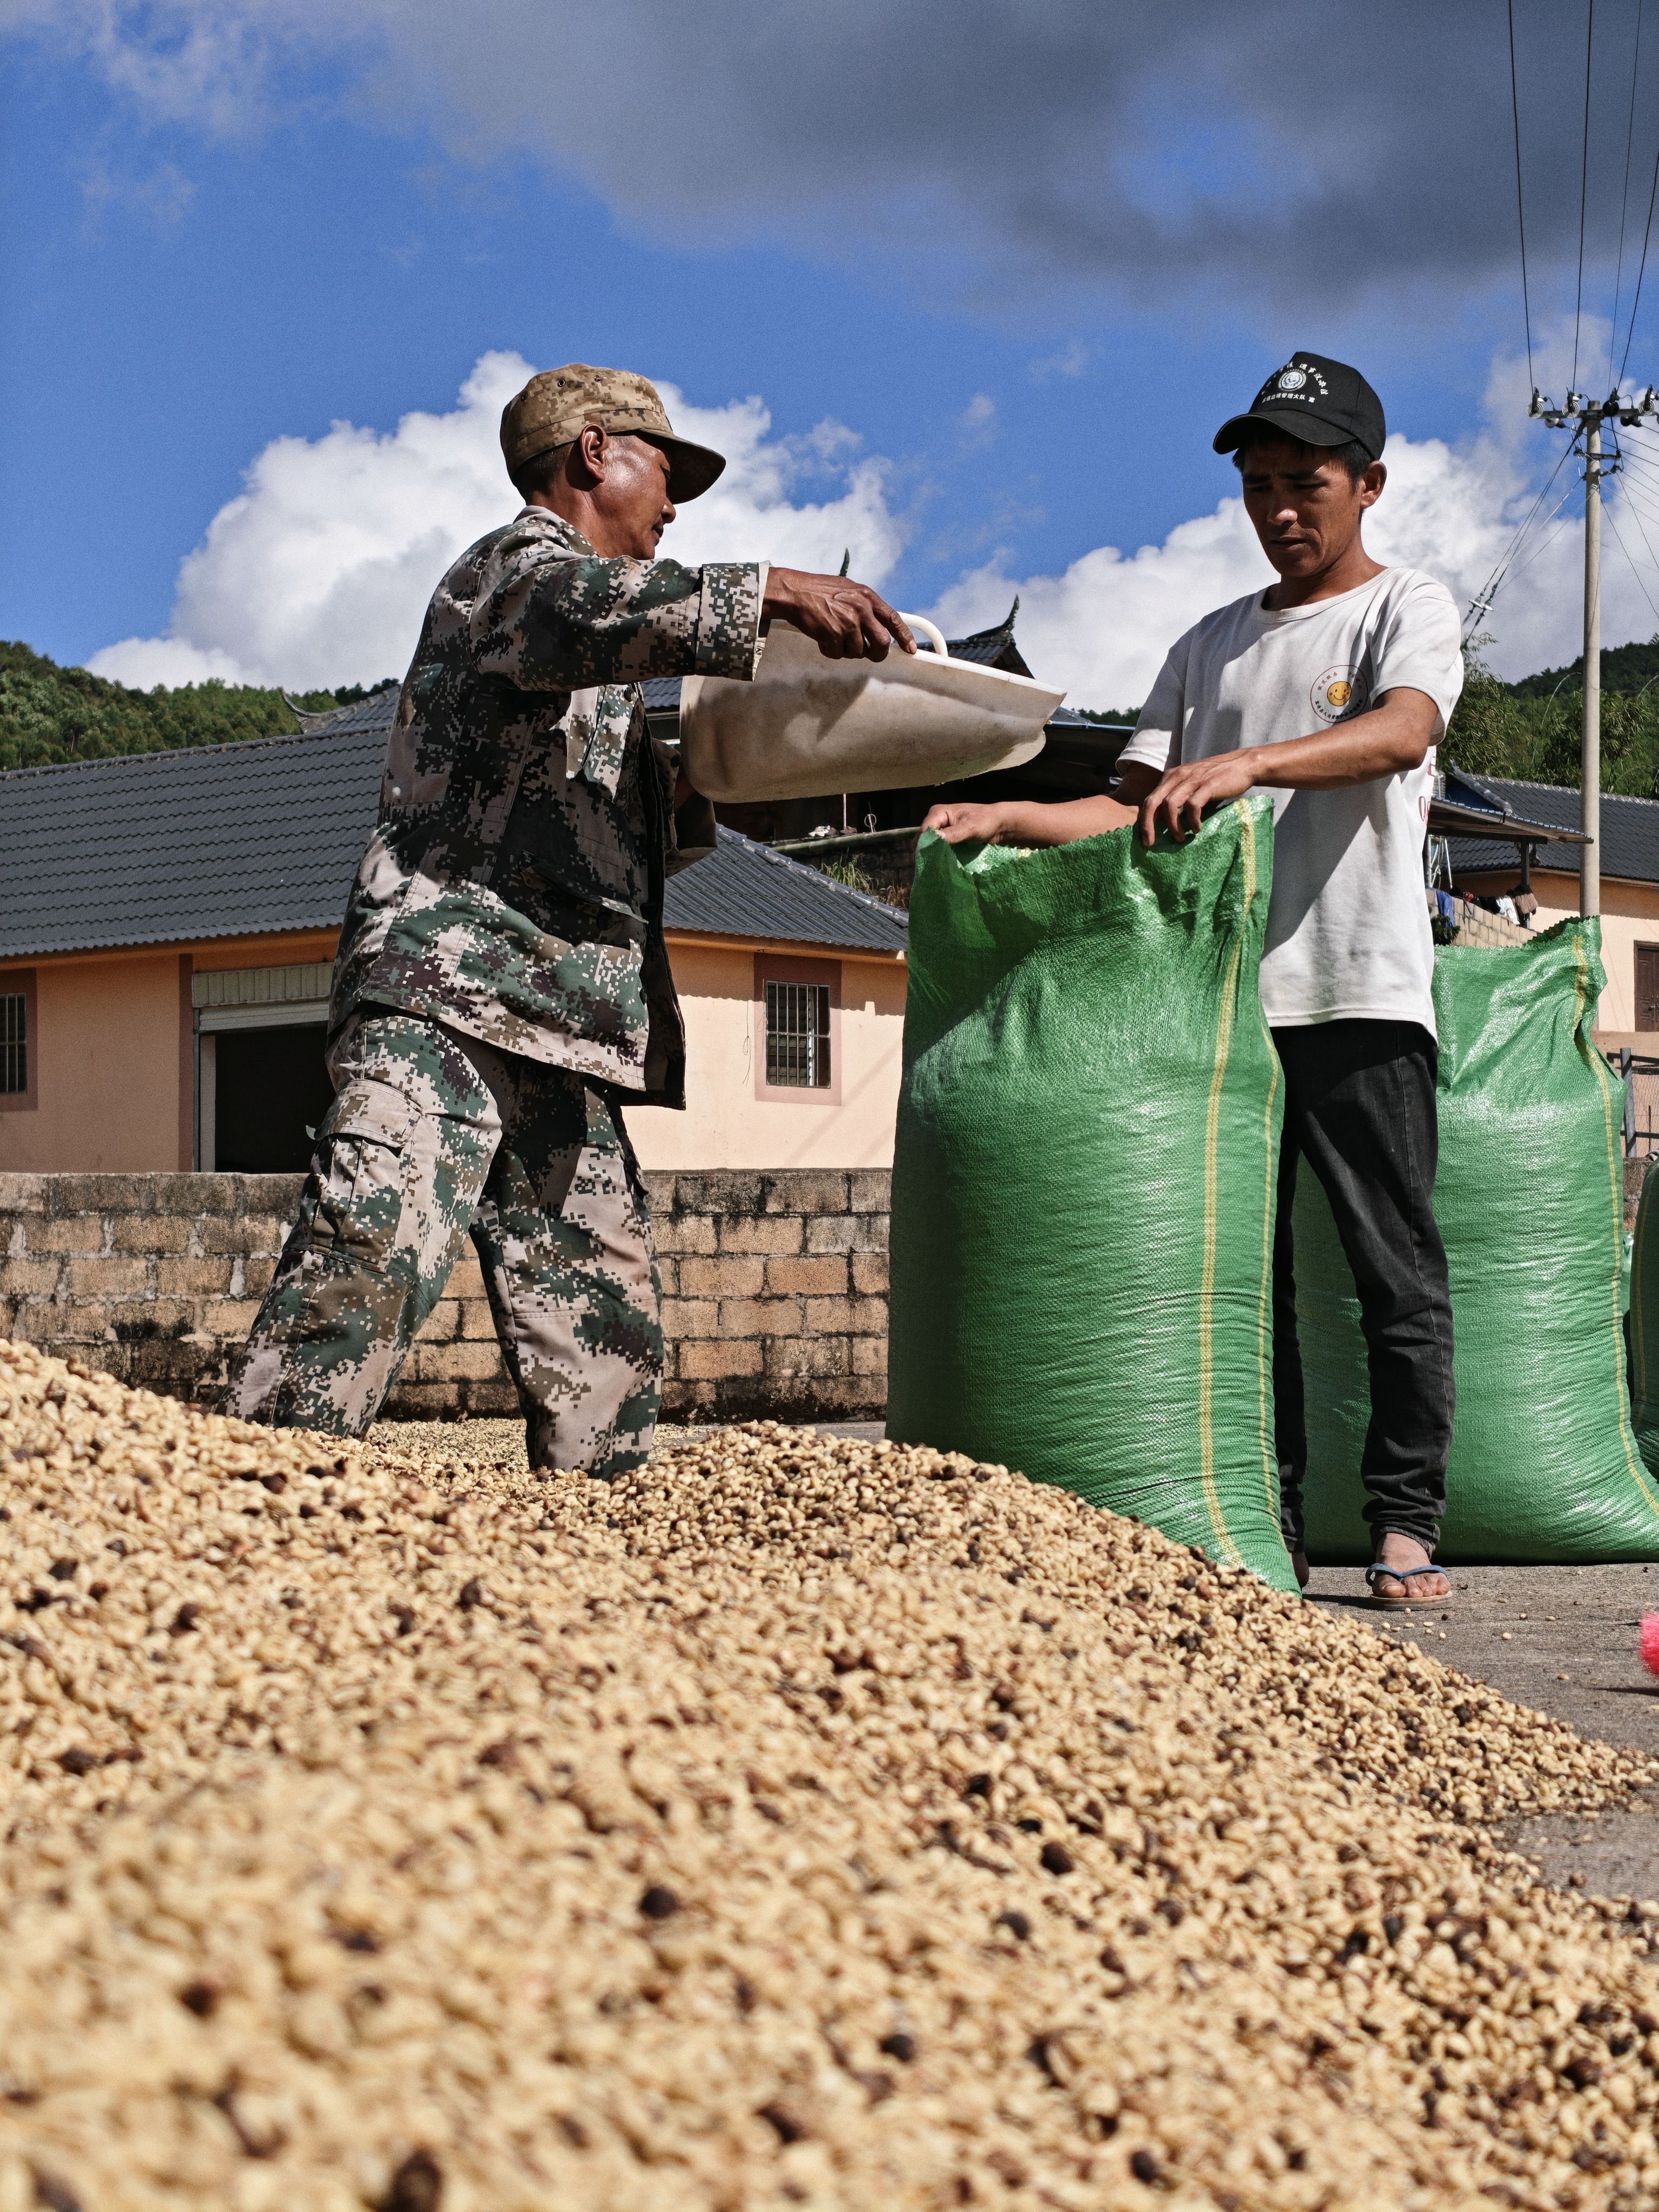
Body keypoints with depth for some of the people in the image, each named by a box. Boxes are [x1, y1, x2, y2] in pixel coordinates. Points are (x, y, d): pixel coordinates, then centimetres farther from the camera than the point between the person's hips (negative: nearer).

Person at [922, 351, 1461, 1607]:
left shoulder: (1410, 608, 6)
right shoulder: (1212, 645, 21)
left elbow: (1400, 734, -17)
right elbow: (1135, 809, 17)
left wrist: (1247, 763, -33)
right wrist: (1003, 820, 0)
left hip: (1360, 993, -5)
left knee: (1396, 1268, -3)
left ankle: (1406, 1524, 2)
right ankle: (1267, 1528, 9)